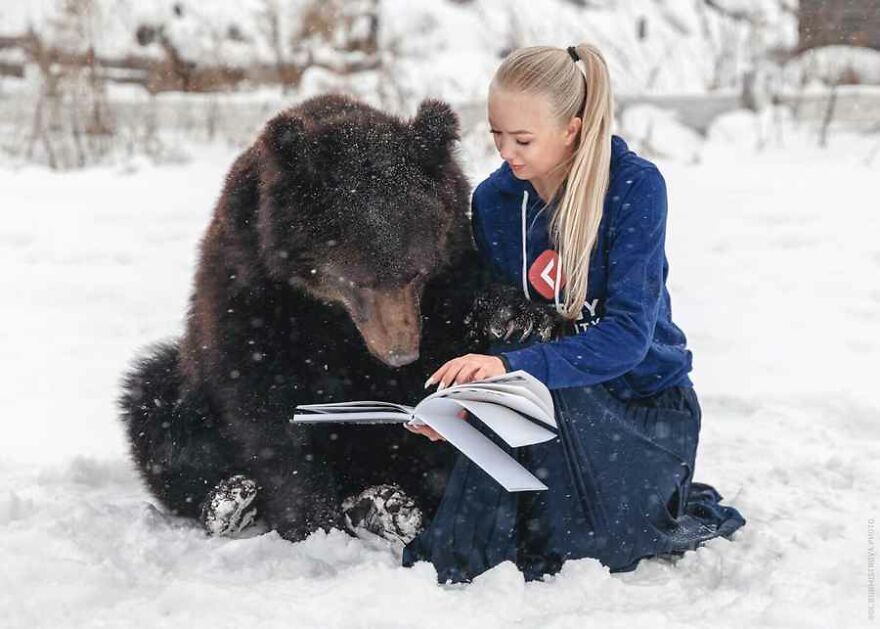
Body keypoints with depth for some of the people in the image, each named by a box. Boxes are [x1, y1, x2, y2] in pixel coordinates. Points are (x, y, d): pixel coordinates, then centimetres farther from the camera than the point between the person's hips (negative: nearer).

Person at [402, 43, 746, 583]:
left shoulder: (635, 185, -18)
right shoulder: (494, 200, -3)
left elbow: (627, 335, -25)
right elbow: (492, 328, 2)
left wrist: (512, 365, -39)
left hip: (645, 401, -4)